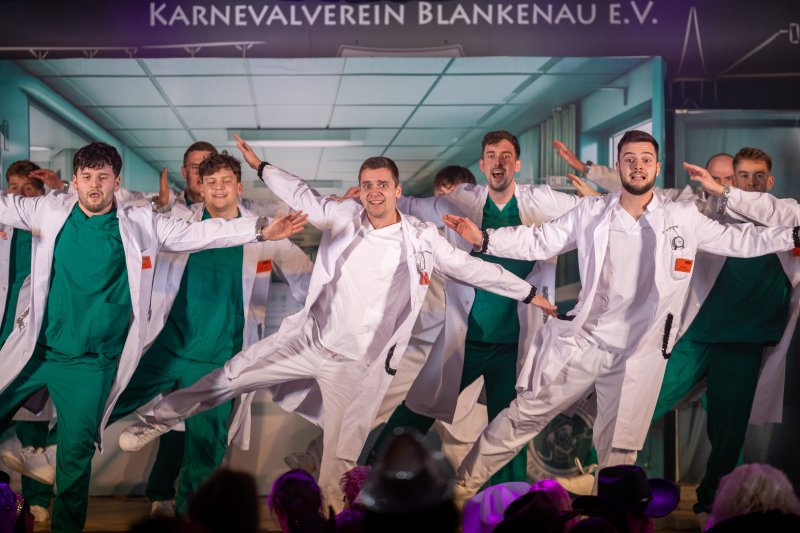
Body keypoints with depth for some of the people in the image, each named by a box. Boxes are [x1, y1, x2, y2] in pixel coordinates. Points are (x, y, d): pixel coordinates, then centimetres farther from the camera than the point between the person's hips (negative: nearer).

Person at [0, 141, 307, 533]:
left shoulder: (139, 224, -3)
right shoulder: (50, 210, 0)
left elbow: (199, 233, -3)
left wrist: (261, 230, -9)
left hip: (91, 363, -2)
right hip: (35, 350, 2)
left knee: (76, 451, 3)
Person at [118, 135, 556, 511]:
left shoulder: (421, 240, -9)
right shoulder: (344, 216, -3)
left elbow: (471, 268, -2)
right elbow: (302, 195, 12)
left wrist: (531, 295, 2)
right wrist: (260, 166, 18)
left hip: (358, 363, -2)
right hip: (308, 339, 2)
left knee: (341, 453, 6)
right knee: (229, 378, 3)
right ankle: (159, 421, 21)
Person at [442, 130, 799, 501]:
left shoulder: (685, 218, 1)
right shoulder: (591, 213, 0)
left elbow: (737, 240, 8)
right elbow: (539, 241, 3)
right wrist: (483, 238, -7)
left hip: (639, 353, 0)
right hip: (581, 343, 0)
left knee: (619, 447, 8)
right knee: (524, 416, 6)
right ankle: (464, 485, 20)